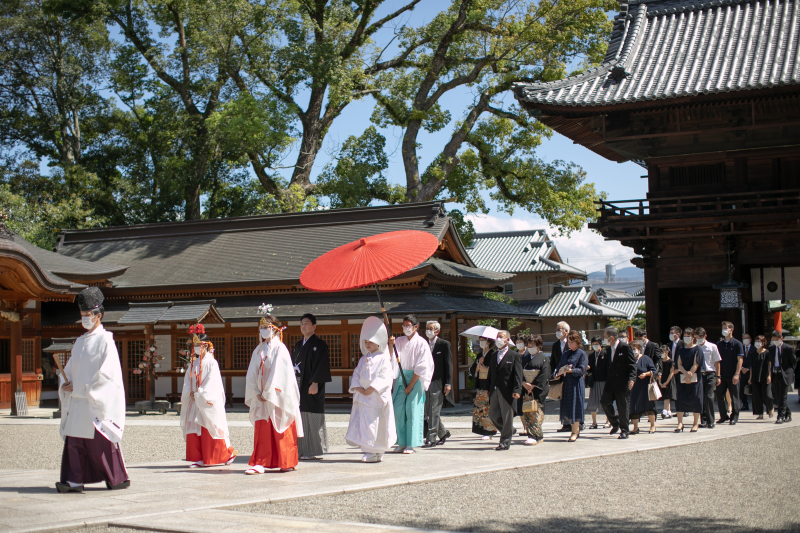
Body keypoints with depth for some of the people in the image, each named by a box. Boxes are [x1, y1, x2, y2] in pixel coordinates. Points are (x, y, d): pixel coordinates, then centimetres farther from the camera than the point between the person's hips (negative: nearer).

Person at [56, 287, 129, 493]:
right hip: (77, 399, 7)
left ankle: (119, 478, 8)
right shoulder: (80, 341, 16)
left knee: (101, 441, -3)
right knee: (74, 440, 1)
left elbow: (106, 372, -14)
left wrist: (83, 388, -14)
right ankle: (74, 481, 1)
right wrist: (66, 383, 0)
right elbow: (70, 367, 20)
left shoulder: (105, 341, -7)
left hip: (96, 401, -7)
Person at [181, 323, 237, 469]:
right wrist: (191, 393, -6)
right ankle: (199, 458, 7)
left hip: (209, 402, -7)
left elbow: (212, 382, -14)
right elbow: (188, 380, 11)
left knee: (210, 428, -5)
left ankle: (228, 453, 9)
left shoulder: (211, 363, -7)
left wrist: (199, 394, -15)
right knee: (194, 430, 2)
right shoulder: (194, 363, 13)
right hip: (195, 401, 7)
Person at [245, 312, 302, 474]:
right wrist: (256, 393, -4)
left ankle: (287, 462, 9)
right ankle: (260, 463, 0)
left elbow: (278, 373, -13)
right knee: (262, 431, 1)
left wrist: (268, 393, -15)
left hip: (277, 397, -5)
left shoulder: (279, 348, -6)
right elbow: (251, 374, 9)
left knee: (281, 431, 0)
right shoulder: (258, 350, 12)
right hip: (261, 398, 5)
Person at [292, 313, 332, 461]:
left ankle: (315, 451, 0)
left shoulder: (319, 344, -6)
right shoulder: (299, 345, 17)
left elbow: (321, 365, -13)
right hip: (299, 386, 7)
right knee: (301, 419, 7)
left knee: (313, 420, -5)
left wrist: (315, 383, -20)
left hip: (312, 387, -7)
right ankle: (302, 450, 12)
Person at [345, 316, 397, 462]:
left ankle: (377, 453, -2)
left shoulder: (384, 358, -2)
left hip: (377, 397, -6)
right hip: (362, 396, 6)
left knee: (375, 424, -7)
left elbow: (385, 376, -12)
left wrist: (372, 389, -20)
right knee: (363, 422, 1)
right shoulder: (363, 359, 19)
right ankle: (369, 451, 7)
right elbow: (356, 374, 13)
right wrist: (358, 388, -5)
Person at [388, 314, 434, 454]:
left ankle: (411, 445, -3)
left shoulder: (421, 343, -5)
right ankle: (402, 443, 8)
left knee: (412, 410, -7)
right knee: (399, 410, 0)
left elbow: (421, 367, -9)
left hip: (416, 379, -5)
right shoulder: (400, 341, 10)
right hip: (401, 378, 5)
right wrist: (391, 346, -14)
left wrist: (411, 385, -12)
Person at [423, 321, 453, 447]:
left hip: (438, 383, -6)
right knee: (428, 412, 9)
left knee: (434, 411, -8)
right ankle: (443, 433, 27)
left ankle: (431, 439, -5)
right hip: (426, 382, 6)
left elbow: (449, 365, -5)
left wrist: (448, 383, -11)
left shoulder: (444, 345, -2)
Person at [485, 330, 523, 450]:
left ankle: (505, 442, 7)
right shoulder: (493, 357, 17)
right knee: (493, 414, 7)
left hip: (507, 391, -6)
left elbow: (518, 375, -8)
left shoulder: (514, 356, -1)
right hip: (494, 391, 6)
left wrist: (517, 390, -18)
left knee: (507, 417, -1)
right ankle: (509, 430, 29)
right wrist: (489, 390, 10)